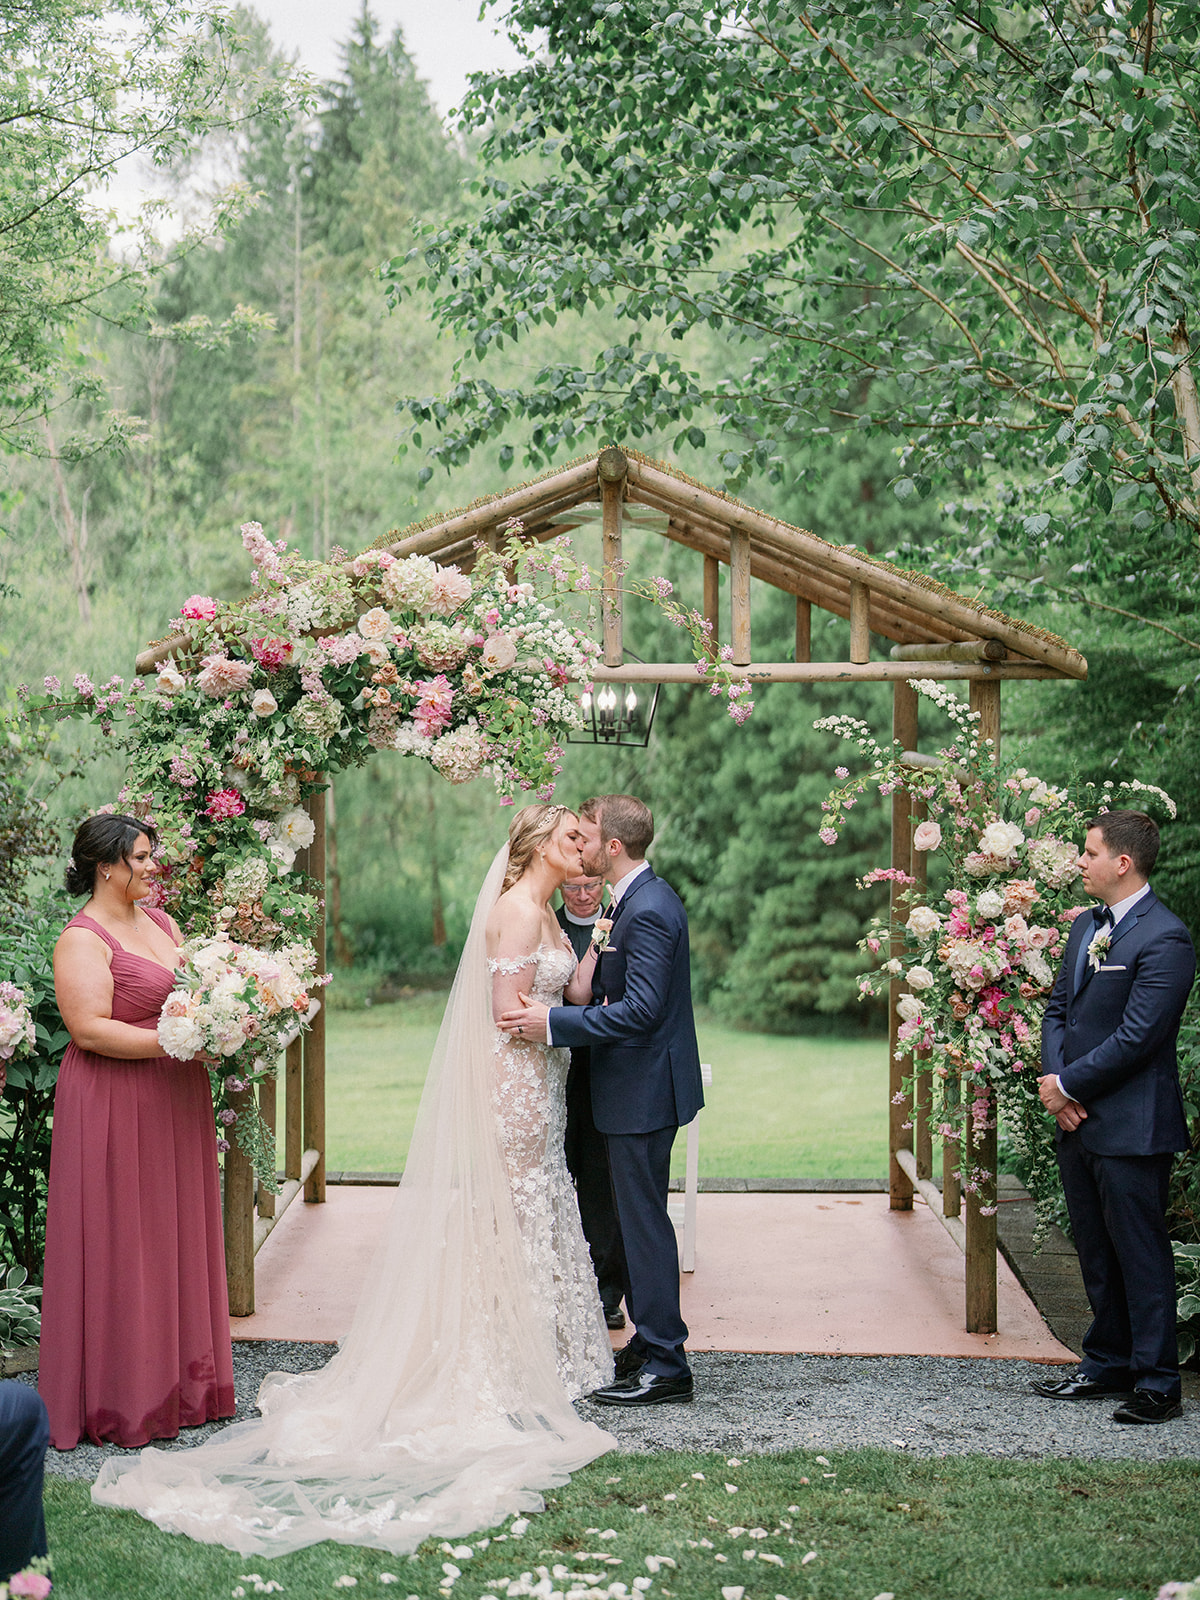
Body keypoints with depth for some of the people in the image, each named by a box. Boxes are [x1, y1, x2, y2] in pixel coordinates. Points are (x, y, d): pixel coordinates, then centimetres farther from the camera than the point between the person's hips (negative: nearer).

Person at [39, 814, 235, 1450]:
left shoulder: (162, 924, 13)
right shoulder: (82, 940, -12)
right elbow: (90, 1029, -20)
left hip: (175, 1105, 8)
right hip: (116, 1108, -8)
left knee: (177, 1237, 12)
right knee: (121, 1247, -1)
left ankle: (179, 1383, 21)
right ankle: (121, 1399, 8)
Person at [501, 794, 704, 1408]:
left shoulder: (647, 909, -20)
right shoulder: (645, 898, 12)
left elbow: (640, 1009, -26)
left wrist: (554, 1022, -24)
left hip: (643, 1091, -11)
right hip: (641, 1087, 11)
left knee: (644, 1221, -4)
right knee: (639, 1218, 17)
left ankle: (665, 1366, 2)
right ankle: (650, 1342, 26)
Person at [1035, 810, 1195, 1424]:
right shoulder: (1086, 926, 13)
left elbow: (1135, 1038, -20)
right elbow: (1058, 1010, 15)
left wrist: (1067, 1085, -12)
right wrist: (1057, 1083, -1)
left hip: (1131, 1127, -9)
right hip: (1077, 1120, 9)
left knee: (1141, 1253, -1)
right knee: (1096, 1251, 17)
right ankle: (1108, 1365, 28)